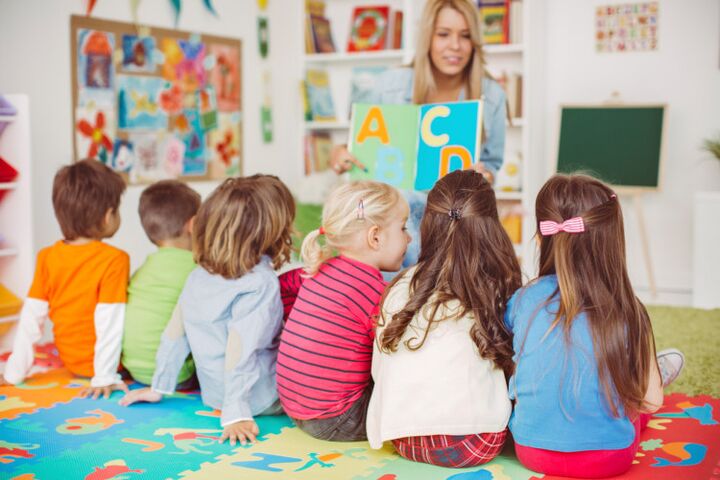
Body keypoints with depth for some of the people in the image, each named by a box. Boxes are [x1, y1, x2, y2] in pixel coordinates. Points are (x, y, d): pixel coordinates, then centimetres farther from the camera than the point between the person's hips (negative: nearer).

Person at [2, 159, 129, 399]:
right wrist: (105, 377, -19)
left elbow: (31, 316, -2)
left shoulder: (47, 258, -3)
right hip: (98, 364, -6)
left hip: (71, 362, 6)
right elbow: (110, 320, -21)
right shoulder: (114, 260, -18)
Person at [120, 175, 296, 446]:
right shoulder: (260, 283, -21)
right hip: (261, 400, -7)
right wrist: (236, 414, -27)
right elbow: (240, 349, -27)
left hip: (213, 394, 7)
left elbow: (175, 333, 6)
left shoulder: (198, 276, 1)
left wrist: (159, 388, 15)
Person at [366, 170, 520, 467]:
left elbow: (379, 370, 9)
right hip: (472, 442, -3)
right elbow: (511, 367, 0)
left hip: (404, 438, 3)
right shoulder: (498, 287, -5)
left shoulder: (402, 287, 2)